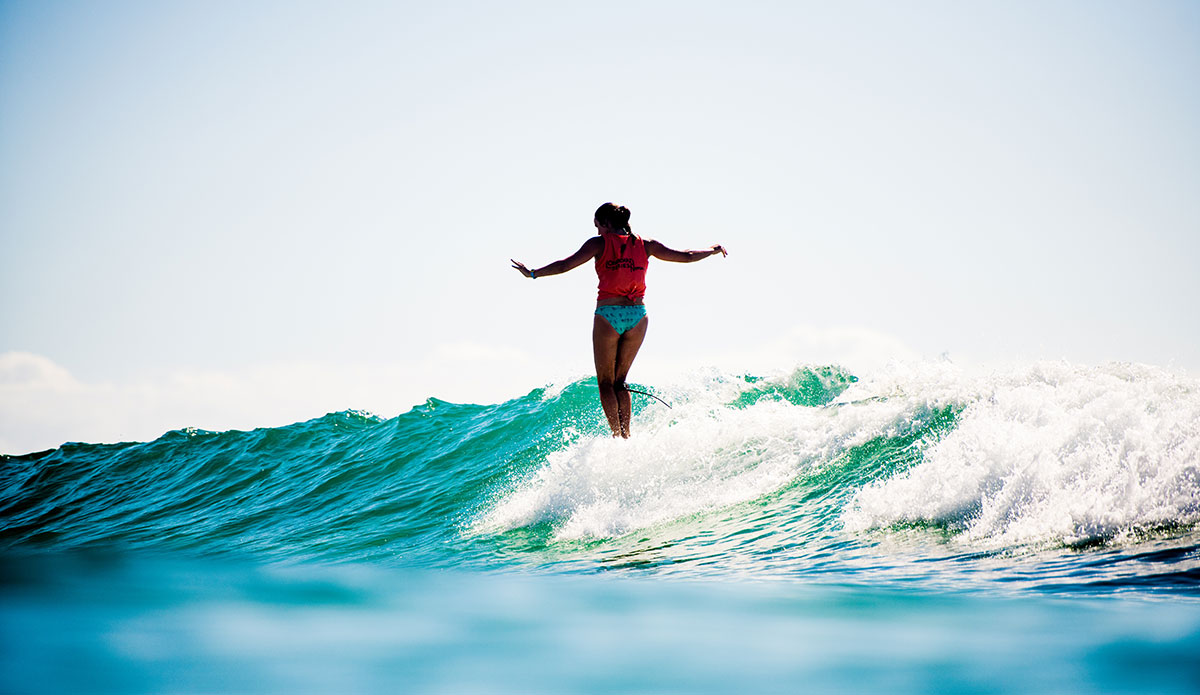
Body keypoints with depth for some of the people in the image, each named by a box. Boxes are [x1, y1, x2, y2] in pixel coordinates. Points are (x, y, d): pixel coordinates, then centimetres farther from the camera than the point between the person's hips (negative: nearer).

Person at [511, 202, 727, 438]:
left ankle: (618, 436, -4)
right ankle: (626, 435, 6)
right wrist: (713, 250, 30)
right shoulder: (645, 245, 7)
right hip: (637, 315, 4)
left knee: (606, 383, 6)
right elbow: (686, 256, 14)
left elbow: (566, 264, -10)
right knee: (619, 381, 16)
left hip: (608, 315, -4)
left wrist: (533, 273, -3)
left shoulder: (600, 243, -3)